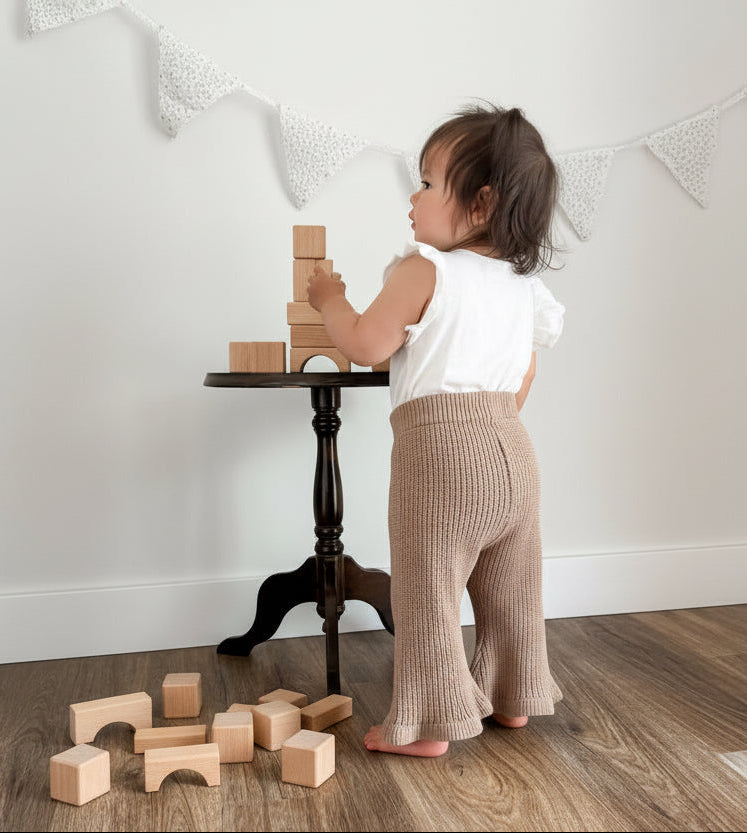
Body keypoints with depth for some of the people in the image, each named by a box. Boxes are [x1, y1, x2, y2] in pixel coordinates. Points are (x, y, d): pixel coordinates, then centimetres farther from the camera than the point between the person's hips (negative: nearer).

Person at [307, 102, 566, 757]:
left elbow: (366, 345, -11)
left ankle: (429, 724, 11)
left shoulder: (425, 270, -10)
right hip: (513, 451, 8)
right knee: (511, 589, 18)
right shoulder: (524, 285, 13)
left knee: (428, 592, 3)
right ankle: (514, 697, 33)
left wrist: (331, 299, 6)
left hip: (441, 452, -7)